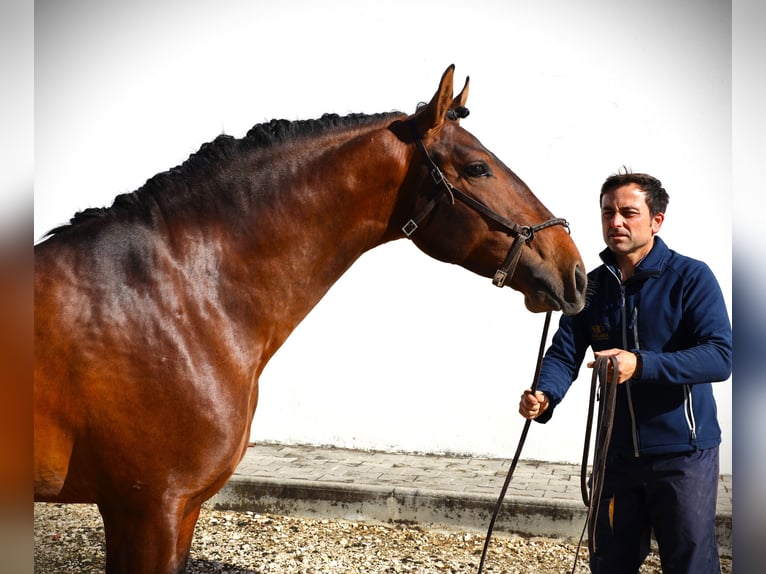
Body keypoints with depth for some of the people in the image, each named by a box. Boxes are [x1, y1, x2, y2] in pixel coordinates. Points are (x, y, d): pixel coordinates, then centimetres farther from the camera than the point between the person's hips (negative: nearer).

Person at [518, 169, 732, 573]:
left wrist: (641, 364, -35)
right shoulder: (592, 286, 5)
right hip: (617, 453, 5)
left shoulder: (691, 277, -10)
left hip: (683, 455, -5)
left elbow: (721, 356, -20)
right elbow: (564, 352, -3)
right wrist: (544, 397, -25)